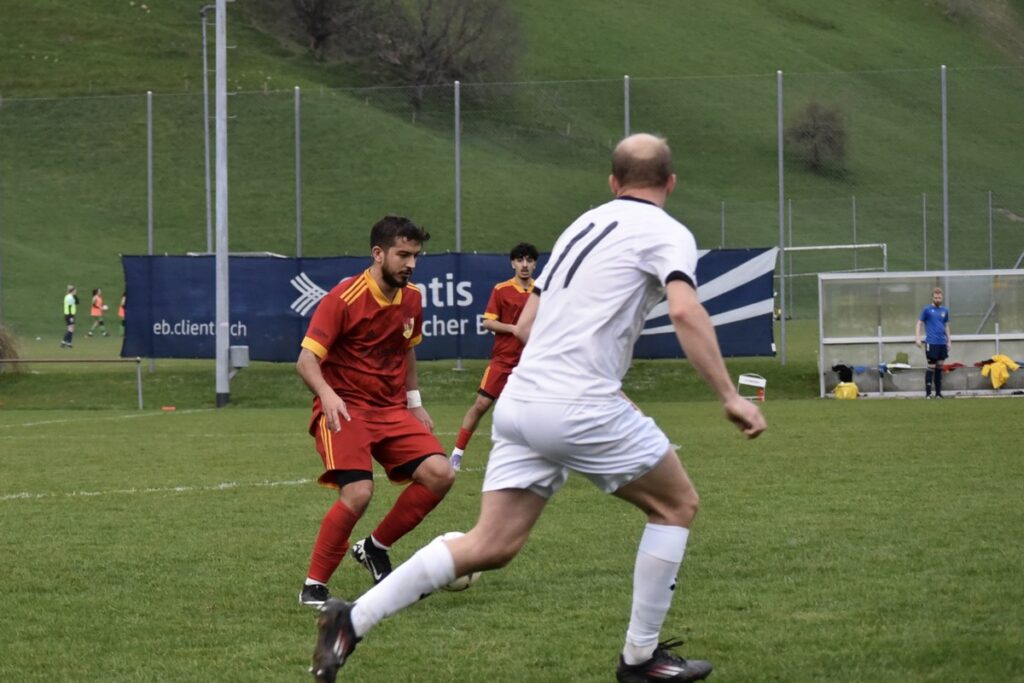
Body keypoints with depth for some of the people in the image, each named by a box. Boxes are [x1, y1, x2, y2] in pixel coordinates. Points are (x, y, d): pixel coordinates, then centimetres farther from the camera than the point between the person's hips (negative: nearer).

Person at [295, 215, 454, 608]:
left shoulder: (411, 299, 7)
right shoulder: (344, 298, -14)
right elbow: (306, 360, -17)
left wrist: (414, 403, 21)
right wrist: (327, 394, -35)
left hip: (391, 410, 7)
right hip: (344, 409, -7)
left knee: (440, 475, -12)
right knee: (358, 492, -27)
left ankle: (375, 549, 9)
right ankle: (313, 587, -11)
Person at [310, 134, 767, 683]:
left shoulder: (582, 225, 23)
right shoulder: (667, 233, 1)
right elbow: (686, 312, -18)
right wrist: (728, 396, -17)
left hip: (520, 402, 7)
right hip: (582, 406, -7)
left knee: (491, 545, 5)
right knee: (677, 504, 13)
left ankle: (352, 619, -5)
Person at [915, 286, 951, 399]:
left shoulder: (945, 310, 12)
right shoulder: (927, 309, -2)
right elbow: (919, 323, 0)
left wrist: (949, 340, 18)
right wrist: (917, 337, -10)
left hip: (942, 343, 5)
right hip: (931, 343, -5)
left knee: (939, 367, 8)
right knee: (931, 367, -7)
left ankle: (938, 392, 13)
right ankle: (928, 393, -2)